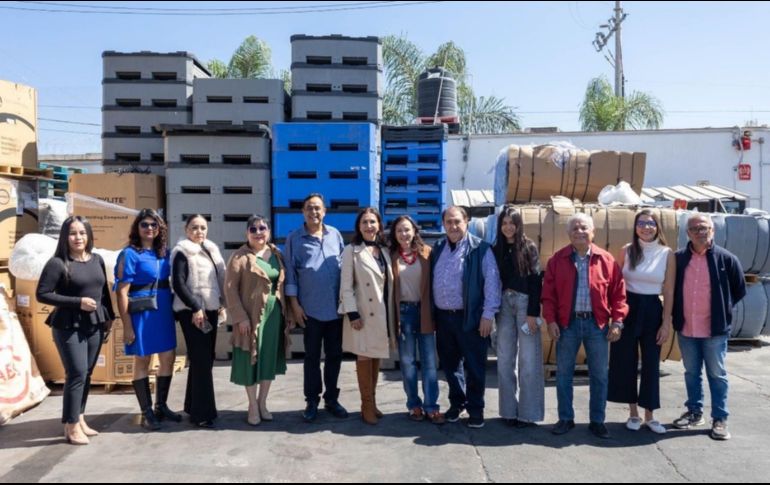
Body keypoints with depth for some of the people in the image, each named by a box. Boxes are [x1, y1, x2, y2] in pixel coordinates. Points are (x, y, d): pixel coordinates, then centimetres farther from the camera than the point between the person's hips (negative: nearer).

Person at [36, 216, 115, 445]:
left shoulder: (97, 260, 7)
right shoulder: (57, 263, -11)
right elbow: (42, 294, -12)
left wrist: (109, 316, 13)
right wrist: (78, 302, -17)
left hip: (94, 325, 6)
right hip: (69, 327, -6)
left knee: (86, 374, 11)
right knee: (76, 374, -5)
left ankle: (80, 419, 24)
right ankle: (71, 426, 7)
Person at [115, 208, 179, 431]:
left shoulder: (164, 253, 8)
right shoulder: (130, 254, -8)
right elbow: (122, 291, -11)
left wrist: (173, 310, 8)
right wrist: (126, 325, -15)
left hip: (164, 311, 6)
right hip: (141, 312, -6)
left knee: (168, 358, 10)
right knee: (142, 361, 6)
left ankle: (161, 406, 26)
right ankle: (147, 412, 16)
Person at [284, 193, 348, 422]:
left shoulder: (335, 235, 5)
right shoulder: (294, 238, -1)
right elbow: (290, 273, -1)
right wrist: (294, 304, -5)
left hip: (336, 308, 2)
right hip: (310, 309, -2)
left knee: (334, 355, 11)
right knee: (312, 356, 8)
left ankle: (331, 398, 25)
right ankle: (312, 401, 21)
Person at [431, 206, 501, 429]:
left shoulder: (480, 249, -7)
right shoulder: (437, 249, 9)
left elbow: (492, 282, -10)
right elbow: (431, 282, 13)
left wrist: (488, 315, -14)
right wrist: (431, 313, 8)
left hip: (470, 317, -5)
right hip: (443, 317, 5)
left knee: (474, 366, 5)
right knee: (450, 364, 15)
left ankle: (475, 409, 19)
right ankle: (456, 402, 31)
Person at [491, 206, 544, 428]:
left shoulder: (529, 248, 0)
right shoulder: (496, 250, 8)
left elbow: (536, 281, -5)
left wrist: (533, 313, -11)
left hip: (525, 303, -3)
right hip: (504, 305, 3)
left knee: (528, 360, -1)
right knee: (505, 360, 6)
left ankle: (527, 412, 8)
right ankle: (509, 410, 15)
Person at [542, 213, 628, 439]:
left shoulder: (606, 260, 1)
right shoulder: (558, 259, 1)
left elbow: (618, 293, 2)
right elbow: (548, 293, 0)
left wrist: (617, 321, -5)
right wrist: (550, 320, -7)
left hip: (597, 323, 0)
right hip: (567, 323, 0)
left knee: (599, 375, 8)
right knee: (563, 373, 7)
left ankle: (597, 421, 22)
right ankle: (566, 419, 21)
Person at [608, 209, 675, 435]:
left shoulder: (667, 254, -2)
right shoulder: (627, 251, 0)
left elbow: (669, 292, -1)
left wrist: (666, 322, -4)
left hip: (652, 310, 0)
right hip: (627, 308, 1)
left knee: (651, 363, 6)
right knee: (625, 362, 6)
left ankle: (649, 416, 19)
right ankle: (633, 413, 21)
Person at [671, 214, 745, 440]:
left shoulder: (726, 258, -6)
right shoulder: (678, 258, 0)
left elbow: (739, 290, 4)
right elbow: (671, 289, 12)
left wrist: (723, 311, 3)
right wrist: (677, 314, 6)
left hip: (715, 329, -2)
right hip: (686, 329, 3)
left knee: (717, 375, 7)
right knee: (691, 373, 15)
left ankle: (720, 419, 17)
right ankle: (694, 412, 29)